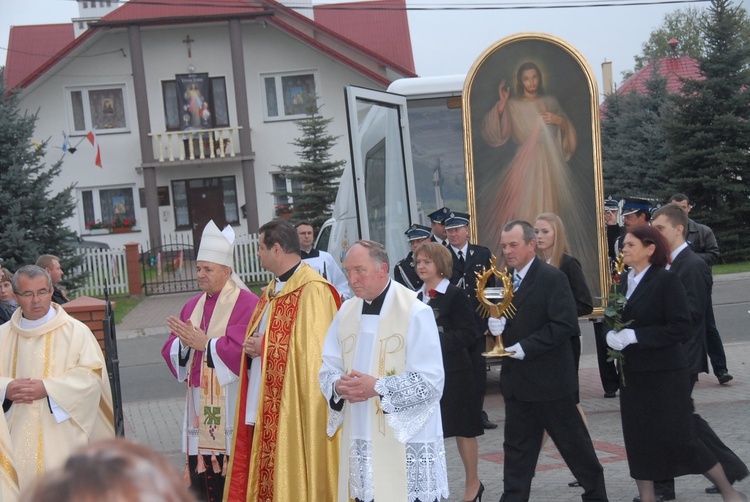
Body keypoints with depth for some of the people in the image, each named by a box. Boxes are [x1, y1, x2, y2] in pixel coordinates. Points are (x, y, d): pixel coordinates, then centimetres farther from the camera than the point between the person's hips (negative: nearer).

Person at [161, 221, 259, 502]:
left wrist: (204, 343, -15)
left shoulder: (246, 303, -6)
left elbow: (242, 347, -18)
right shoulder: (193, 306, 15)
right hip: (200, 407, 6)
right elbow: (170, 350, 10)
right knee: (201, 472, 6)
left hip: (231, 404, -6)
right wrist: (184, 342, -11)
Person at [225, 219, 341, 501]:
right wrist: (253, 347, 1)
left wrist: (266, 347, -13)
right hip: (265, 409, 9)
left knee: (293, 476, -4)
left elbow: (315, 350, -18)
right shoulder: (272, 291, 17)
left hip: (296, 408, -9)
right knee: (266, 476, 8)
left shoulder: (312, 290, -12)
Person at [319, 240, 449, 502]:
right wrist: (339, 386, -12)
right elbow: (328, 369, 10)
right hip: (360, 440, 5)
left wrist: (377, 387, -20)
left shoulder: (415, 312, -11)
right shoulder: (346, 312, 8)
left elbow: (431, 381, -14)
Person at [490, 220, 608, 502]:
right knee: (517, 447, 10)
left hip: (549, 378, -7)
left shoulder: (552, 278, -13)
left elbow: (565, 325, -20)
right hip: (517, 381, 7)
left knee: (572, 441, 7)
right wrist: (497, 327, -8)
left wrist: (525, 347, -22)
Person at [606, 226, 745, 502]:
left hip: (665, 375, -7)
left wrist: (634, 336, -22)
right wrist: (611, 334, -8)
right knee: (638, 441, 8)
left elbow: (681, 329, -18)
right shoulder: (625, 282, 8)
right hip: (633, 375, 7)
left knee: (680, 438, -2)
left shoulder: (666, 280, -12)